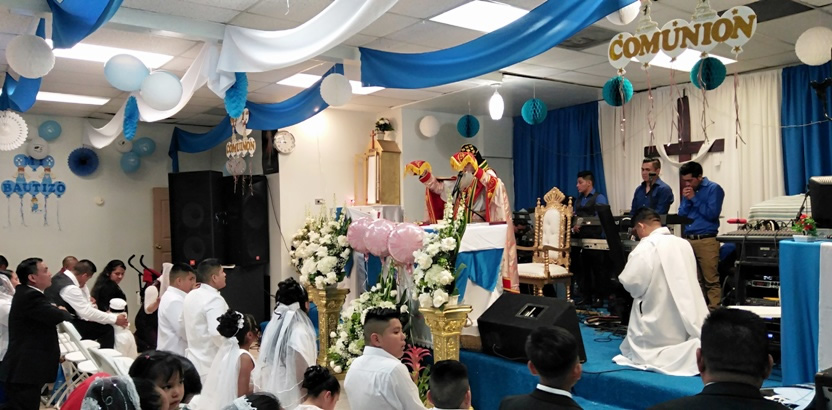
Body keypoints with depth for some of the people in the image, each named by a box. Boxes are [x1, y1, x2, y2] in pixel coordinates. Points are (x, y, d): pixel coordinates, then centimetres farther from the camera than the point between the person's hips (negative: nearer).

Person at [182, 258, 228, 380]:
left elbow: (185, 330, 18)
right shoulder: (214, 299, -19)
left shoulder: (191, 296, 9)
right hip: (212, 365, -9)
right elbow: (217, 333, -28)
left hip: (194, 361, 9)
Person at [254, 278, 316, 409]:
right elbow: (304, 372, -19)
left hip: (272, 390, 7)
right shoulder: (299, 332, -21)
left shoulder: (273, 326, 1)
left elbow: (264, 363, 9)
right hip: (292, 396, -7)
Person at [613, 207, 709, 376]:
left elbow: (631, 284, -15)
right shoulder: (684, 244, 5)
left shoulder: (646, 247, -15)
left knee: (629, 350, 12)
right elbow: (689, 280, 15)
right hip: (688, 322, 6)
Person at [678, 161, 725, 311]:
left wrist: (694, 198, -11)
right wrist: (686, 200, -3)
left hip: (707, 241, -6)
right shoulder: (688, 190, 15)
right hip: (688, 240, 6)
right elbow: (681, 215, 13)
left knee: (711, 280, -6)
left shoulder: (713, 189, -3)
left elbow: (712, 214, -13)